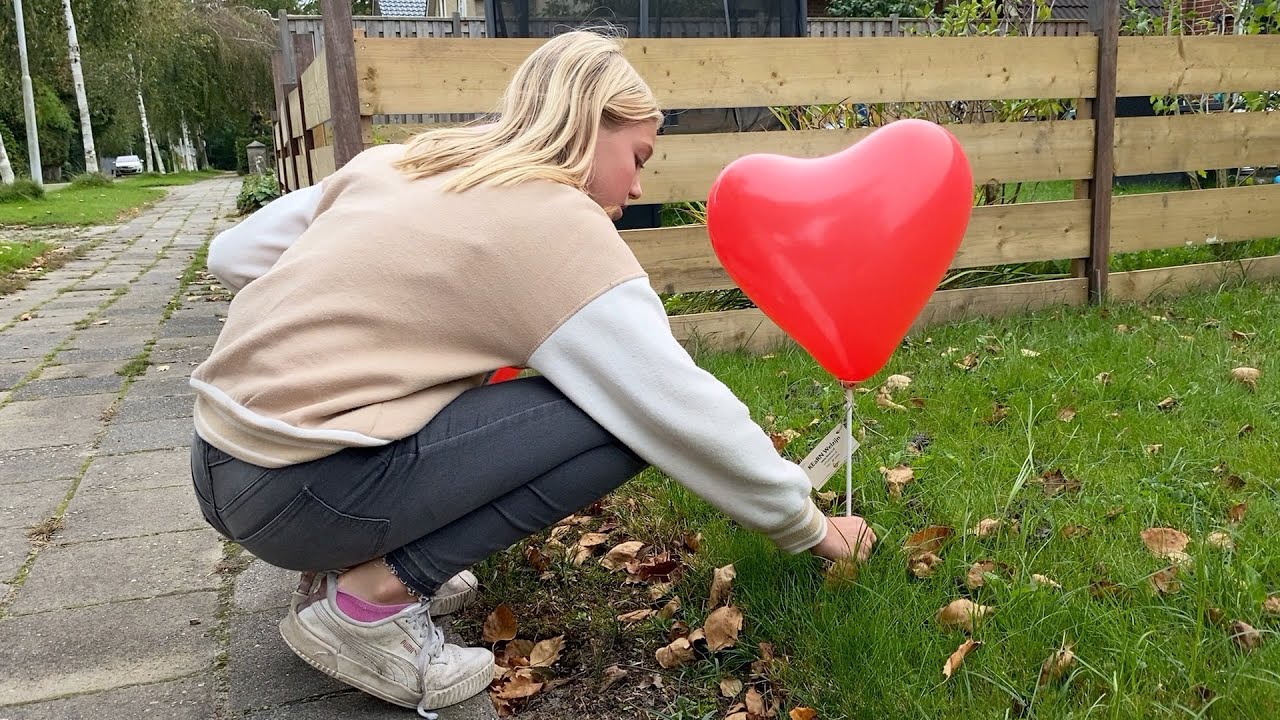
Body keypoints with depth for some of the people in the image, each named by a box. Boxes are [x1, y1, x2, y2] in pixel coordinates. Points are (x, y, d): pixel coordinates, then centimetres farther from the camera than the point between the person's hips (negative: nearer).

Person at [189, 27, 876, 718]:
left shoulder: (395, 162, 12)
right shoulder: (563, 228, -9)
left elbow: (231, 255, 15)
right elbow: (688, 417, -8)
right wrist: (807, 525, 5)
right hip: (297, 497, -8)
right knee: (620, 418, -8)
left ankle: (348, 560, 13)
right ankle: (372, 599, -6)